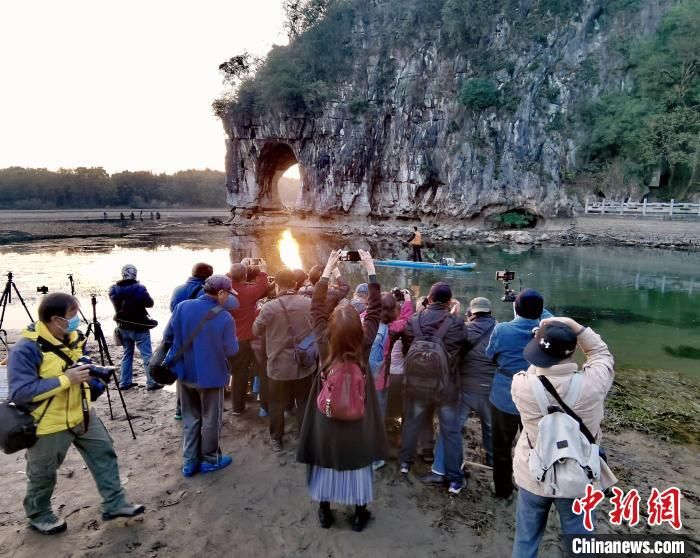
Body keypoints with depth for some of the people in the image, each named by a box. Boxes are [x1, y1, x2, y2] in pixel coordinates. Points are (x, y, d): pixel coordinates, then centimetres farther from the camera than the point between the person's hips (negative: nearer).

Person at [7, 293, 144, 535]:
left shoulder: (72, 337, -1)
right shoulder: (26, 349, -26)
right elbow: (20, 392, -29)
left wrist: (86, 371, -5)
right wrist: (66, 379, -32)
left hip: (82, 415, 7)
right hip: (50, 424, -7)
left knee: (104, 454, 11)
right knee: (43, 474, 15)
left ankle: (114, 504, 24)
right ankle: (38, 515, 41)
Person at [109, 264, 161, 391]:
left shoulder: (114, 289, -3)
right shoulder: (139, 288, -18)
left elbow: (115, 303, 11)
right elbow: (150, 303, -8)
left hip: (123, 327, 5)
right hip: (139, 328, -5)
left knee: (127, 354, 18)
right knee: (146, 355, 2)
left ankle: (124, 382, 21)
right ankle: (151, 382, 4)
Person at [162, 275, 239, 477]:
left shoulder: (182, 307, -10)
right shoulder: (224, 317, -21)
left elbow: (167, 336, 0)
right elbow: (232, 350, -13)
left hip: (185, 373, 5)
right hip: (211, 375, -4)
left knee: (190, 417, 19)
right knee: (211, 419, 14)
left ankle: (189, 462, 27)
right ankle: (210, 459, 28)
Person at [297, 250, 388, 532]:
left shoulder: (324, 343, -19)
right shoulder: (364, 343, -21)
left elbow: (317, 306, -10)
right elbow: (375, 308, -13)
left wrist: (328, 268, -6)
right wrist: (370, 269, -11)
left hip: (326, 421, 1)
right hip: (357, 423, 0)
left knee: (326, 462, 18)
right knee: (357, 464, 16)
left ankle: (324, 511, 34)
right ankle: (360, 513, 31)